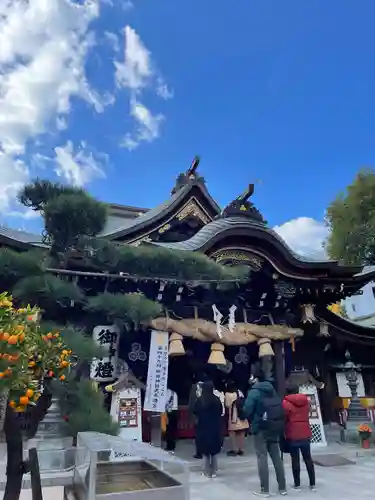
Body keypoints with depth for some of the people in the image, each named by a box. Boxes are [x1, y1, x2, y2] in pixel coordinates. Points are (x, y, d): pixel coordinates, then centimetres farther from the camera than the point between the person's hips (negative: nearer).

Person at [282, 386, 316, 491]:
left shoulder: (286, 403, -10)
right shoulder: (306, 401, 7)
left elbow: (283, 419, -9)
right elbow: (306, 415, 13)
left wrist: (283, 433, 2)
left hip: (293, 435, -4)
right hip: (305, 434, 4)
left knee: (295, 460, 5)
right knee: (308, 458, 14)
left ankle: (297, 485, 11)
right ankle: (312, 484, 19)